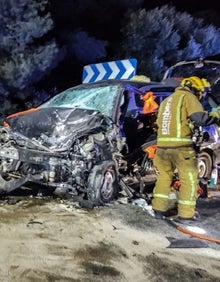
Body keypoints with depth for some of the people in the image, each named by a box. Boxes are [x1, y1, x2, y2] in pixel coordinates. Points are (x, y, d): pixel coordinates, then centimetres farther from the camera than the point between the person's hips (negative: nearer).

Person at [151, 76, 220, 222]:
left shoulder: (166, 100, 24)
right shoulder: (188, 96, 0)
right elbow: (200, 118, -14)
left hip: (162, 145, 7)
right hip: (181, 145, -7)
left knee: (164, 175, 18)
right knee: (190, 178, 4)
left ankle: (159, 208, 18)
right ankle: (186, 213, 7)